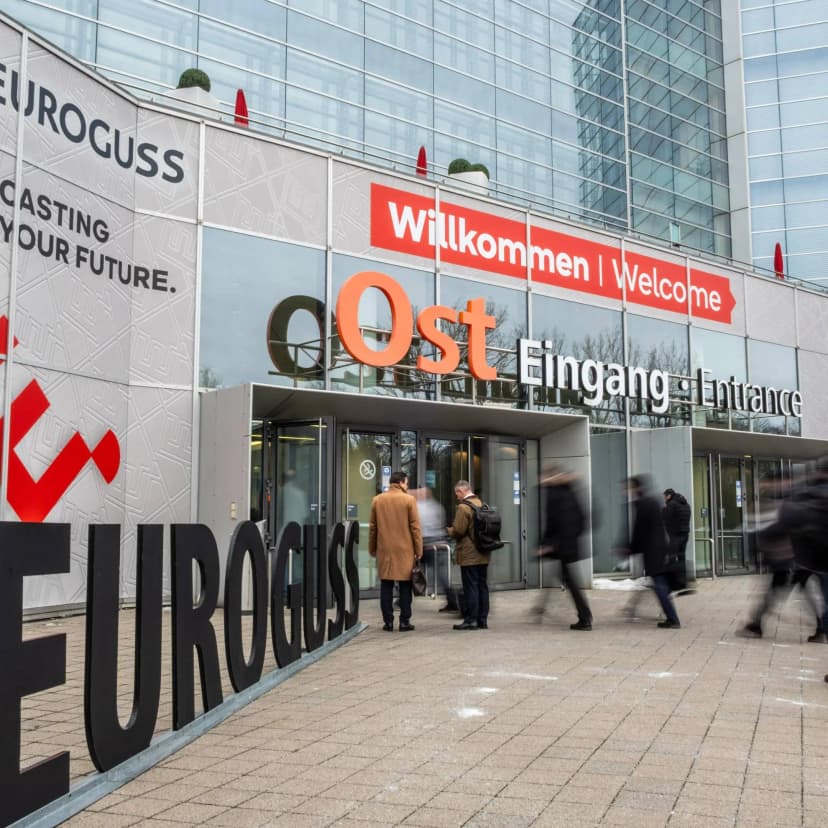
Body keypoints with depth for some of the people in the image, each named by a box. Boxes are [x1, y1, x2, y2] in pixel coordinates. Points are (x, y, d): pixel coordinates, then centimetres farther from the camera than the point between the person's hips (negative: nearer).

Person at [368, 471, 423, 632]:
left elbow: (372, 527, 8)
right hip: (405, 550, -3)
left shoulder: (377, 500, 5)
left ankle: (388, 621, 6)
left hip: (384, 549, 3)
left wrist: (372, 548, 16)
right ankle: (404, 621, 5)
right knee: (405, 586, 4)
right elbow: (415, 527, -5)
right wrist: (418, 549, 1)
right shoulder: (409, 500, -4)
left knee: (386, 586, 6)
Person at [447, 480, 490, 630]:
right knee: (482, 585, 10)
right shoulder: (482, 504, 10)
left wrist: (449, 530, 2)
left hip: (469, 555, -8)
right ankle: (482, 619, 15)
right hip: (483, 554, 8)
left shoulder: (463, 507, -15)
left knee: (470, 587, -4)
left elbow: (458, 531, -19)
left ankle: (471, 619, -1)